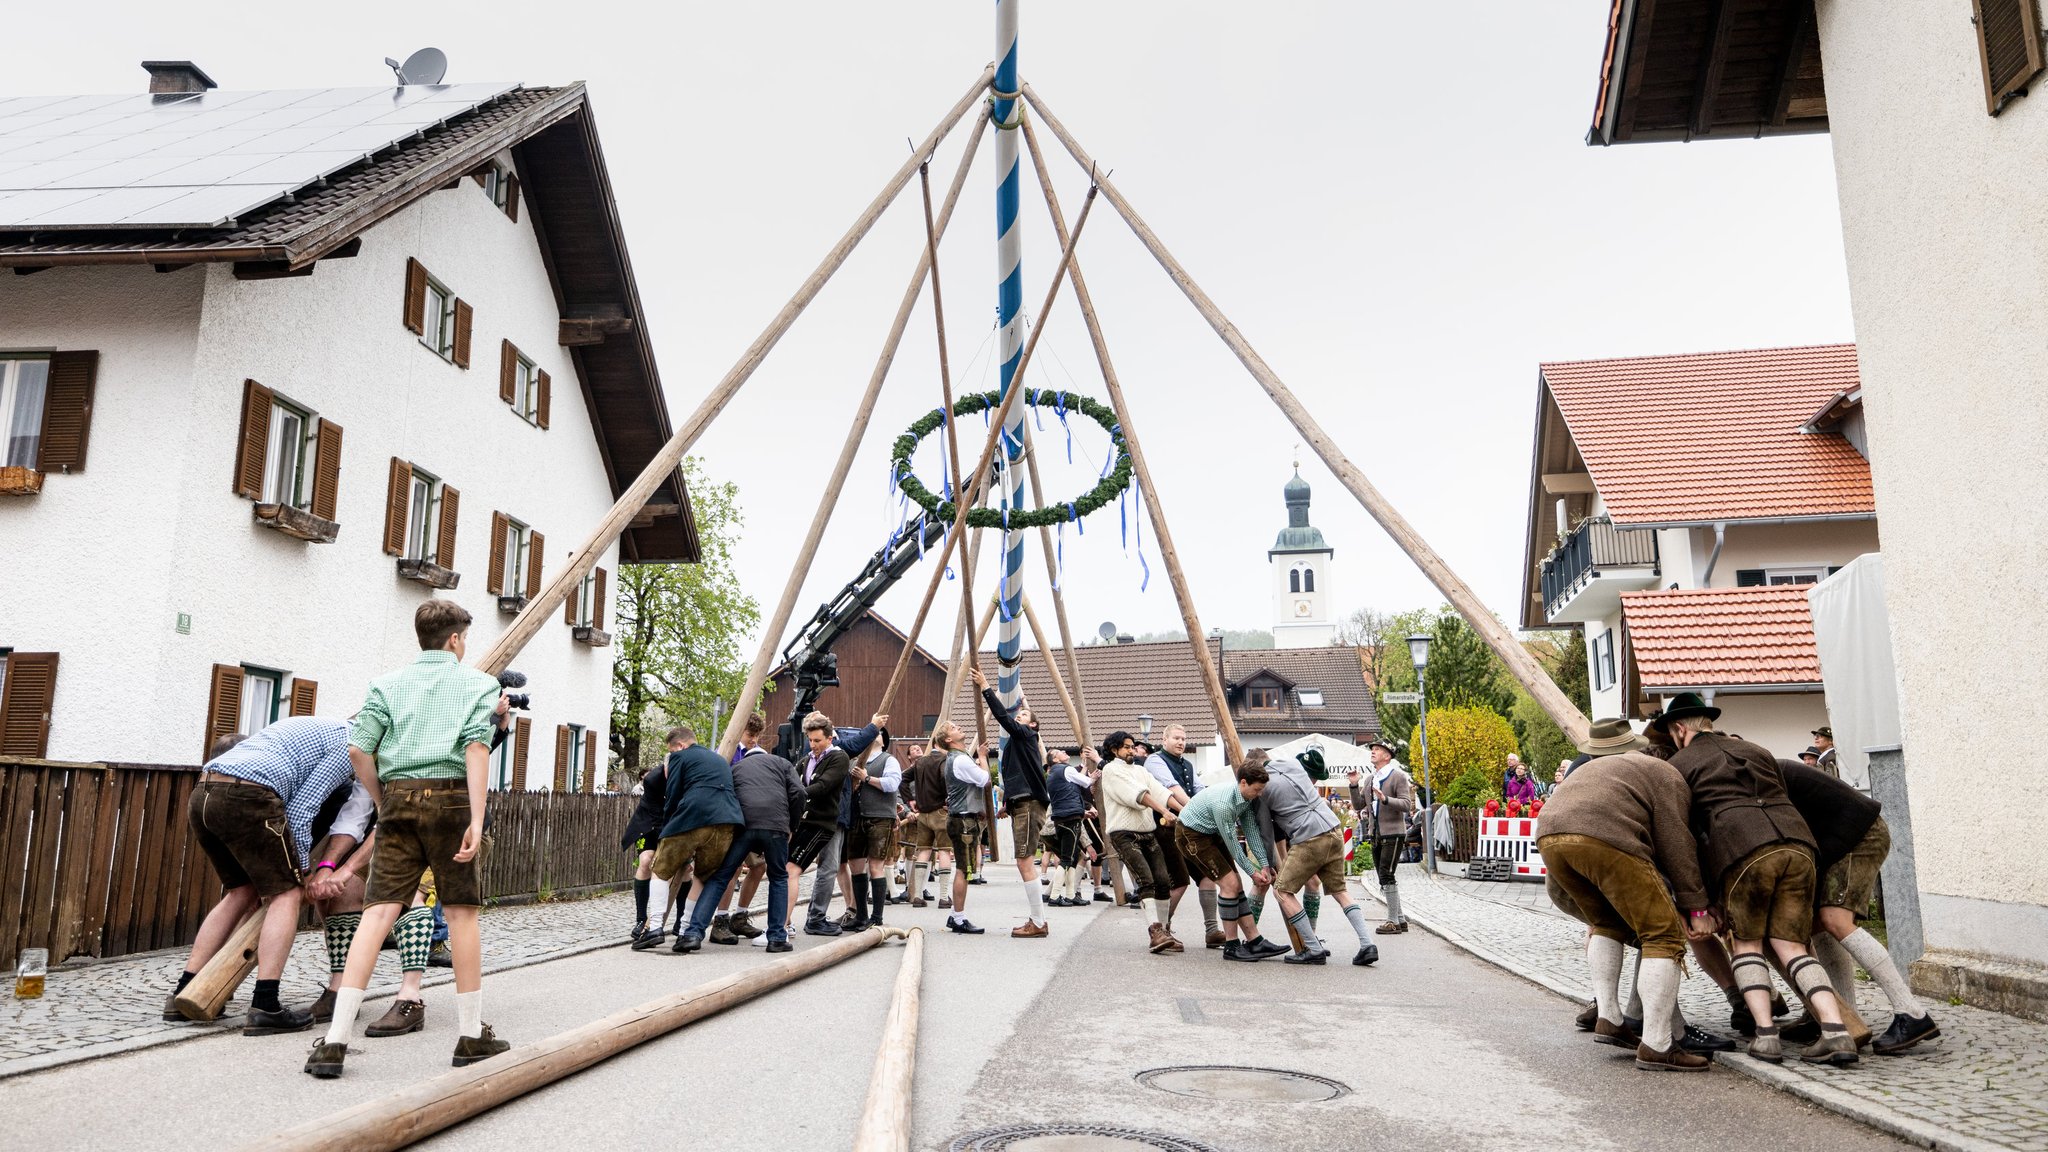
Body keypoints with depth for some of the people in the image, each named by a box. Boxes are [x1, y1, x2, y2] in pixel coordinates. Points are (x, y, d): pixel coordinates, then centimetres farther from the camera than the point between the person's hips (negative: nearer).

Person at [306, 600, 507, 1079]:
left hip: (399, 796, 3)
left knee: (378, 911, 1)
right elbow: (476, 748, -9)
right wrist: (477, 820, -12)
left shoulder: (389, 683, 14)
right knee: (462, 913, 5)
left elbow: (358, 749, 4)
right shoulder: (479, 683, 6)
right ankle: (471, 1035, 14)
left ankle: (335, 1040, -5)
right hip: (450, 797, -3)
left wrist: (383, 803, 17)